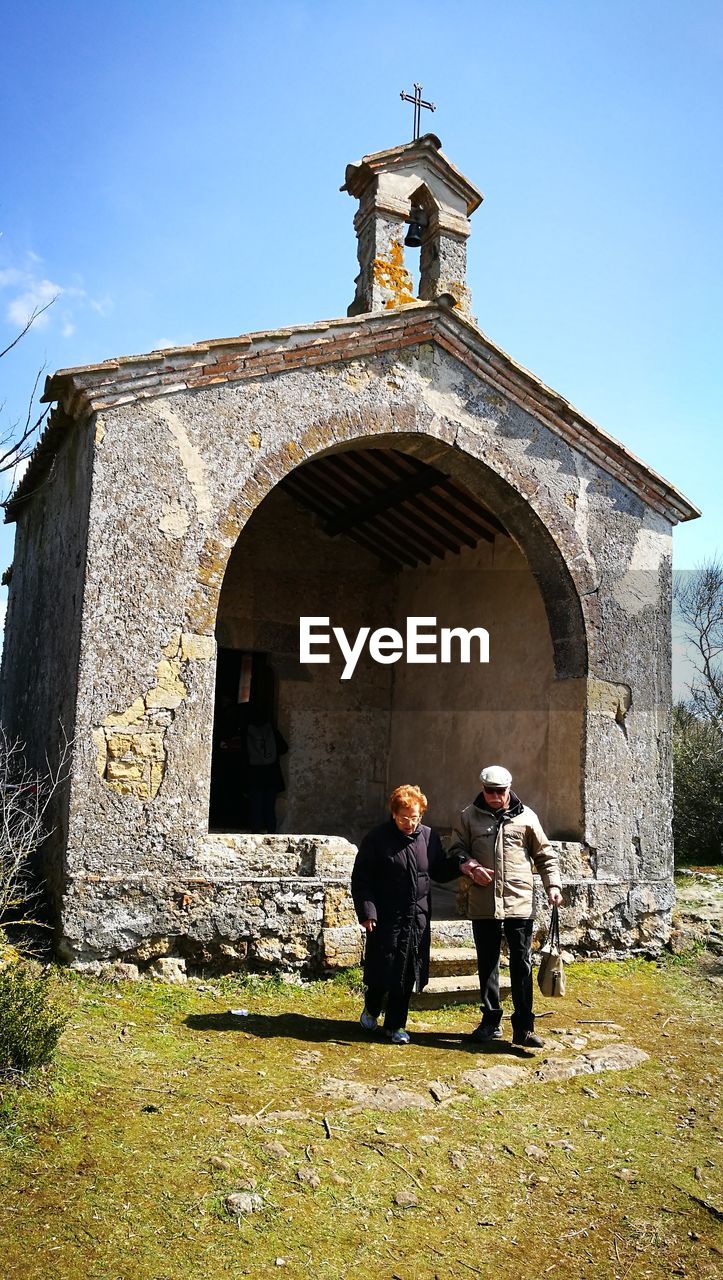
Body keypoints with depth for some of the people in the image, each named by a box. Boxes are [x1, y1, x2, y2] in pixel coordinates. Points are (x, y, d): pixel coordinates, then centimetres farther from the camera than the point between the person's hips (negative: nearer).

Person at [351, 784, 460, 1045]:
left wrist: (462, 864, -1)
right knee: (383, 969, 4)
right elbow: (361, 879, -5)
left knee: (408, 973, 7)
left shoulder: (429, 837, 5)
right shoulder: (376, 839, -7)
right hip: (385, 917, -3)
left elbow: (440, 872, 16)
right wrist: (367, 912, -13)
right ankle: (372, 1008, 34)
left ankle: (396, 1024, 22)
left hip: (418, 918, 3)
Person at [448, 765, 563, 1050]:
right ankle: (491, 1021, 25)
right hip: (482, 905, 1)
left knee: (522, 964, 1)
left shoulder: (526, 817, 3)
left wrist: (552, 885, -1)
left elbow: (545, 855, 10)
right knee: (487, 964, 12)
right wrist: (469, 865, -13)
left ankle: (523, 1027, 10)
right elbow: (456, 850, 8)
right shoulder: (470, 816, 4)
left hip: (519, 903, -1)